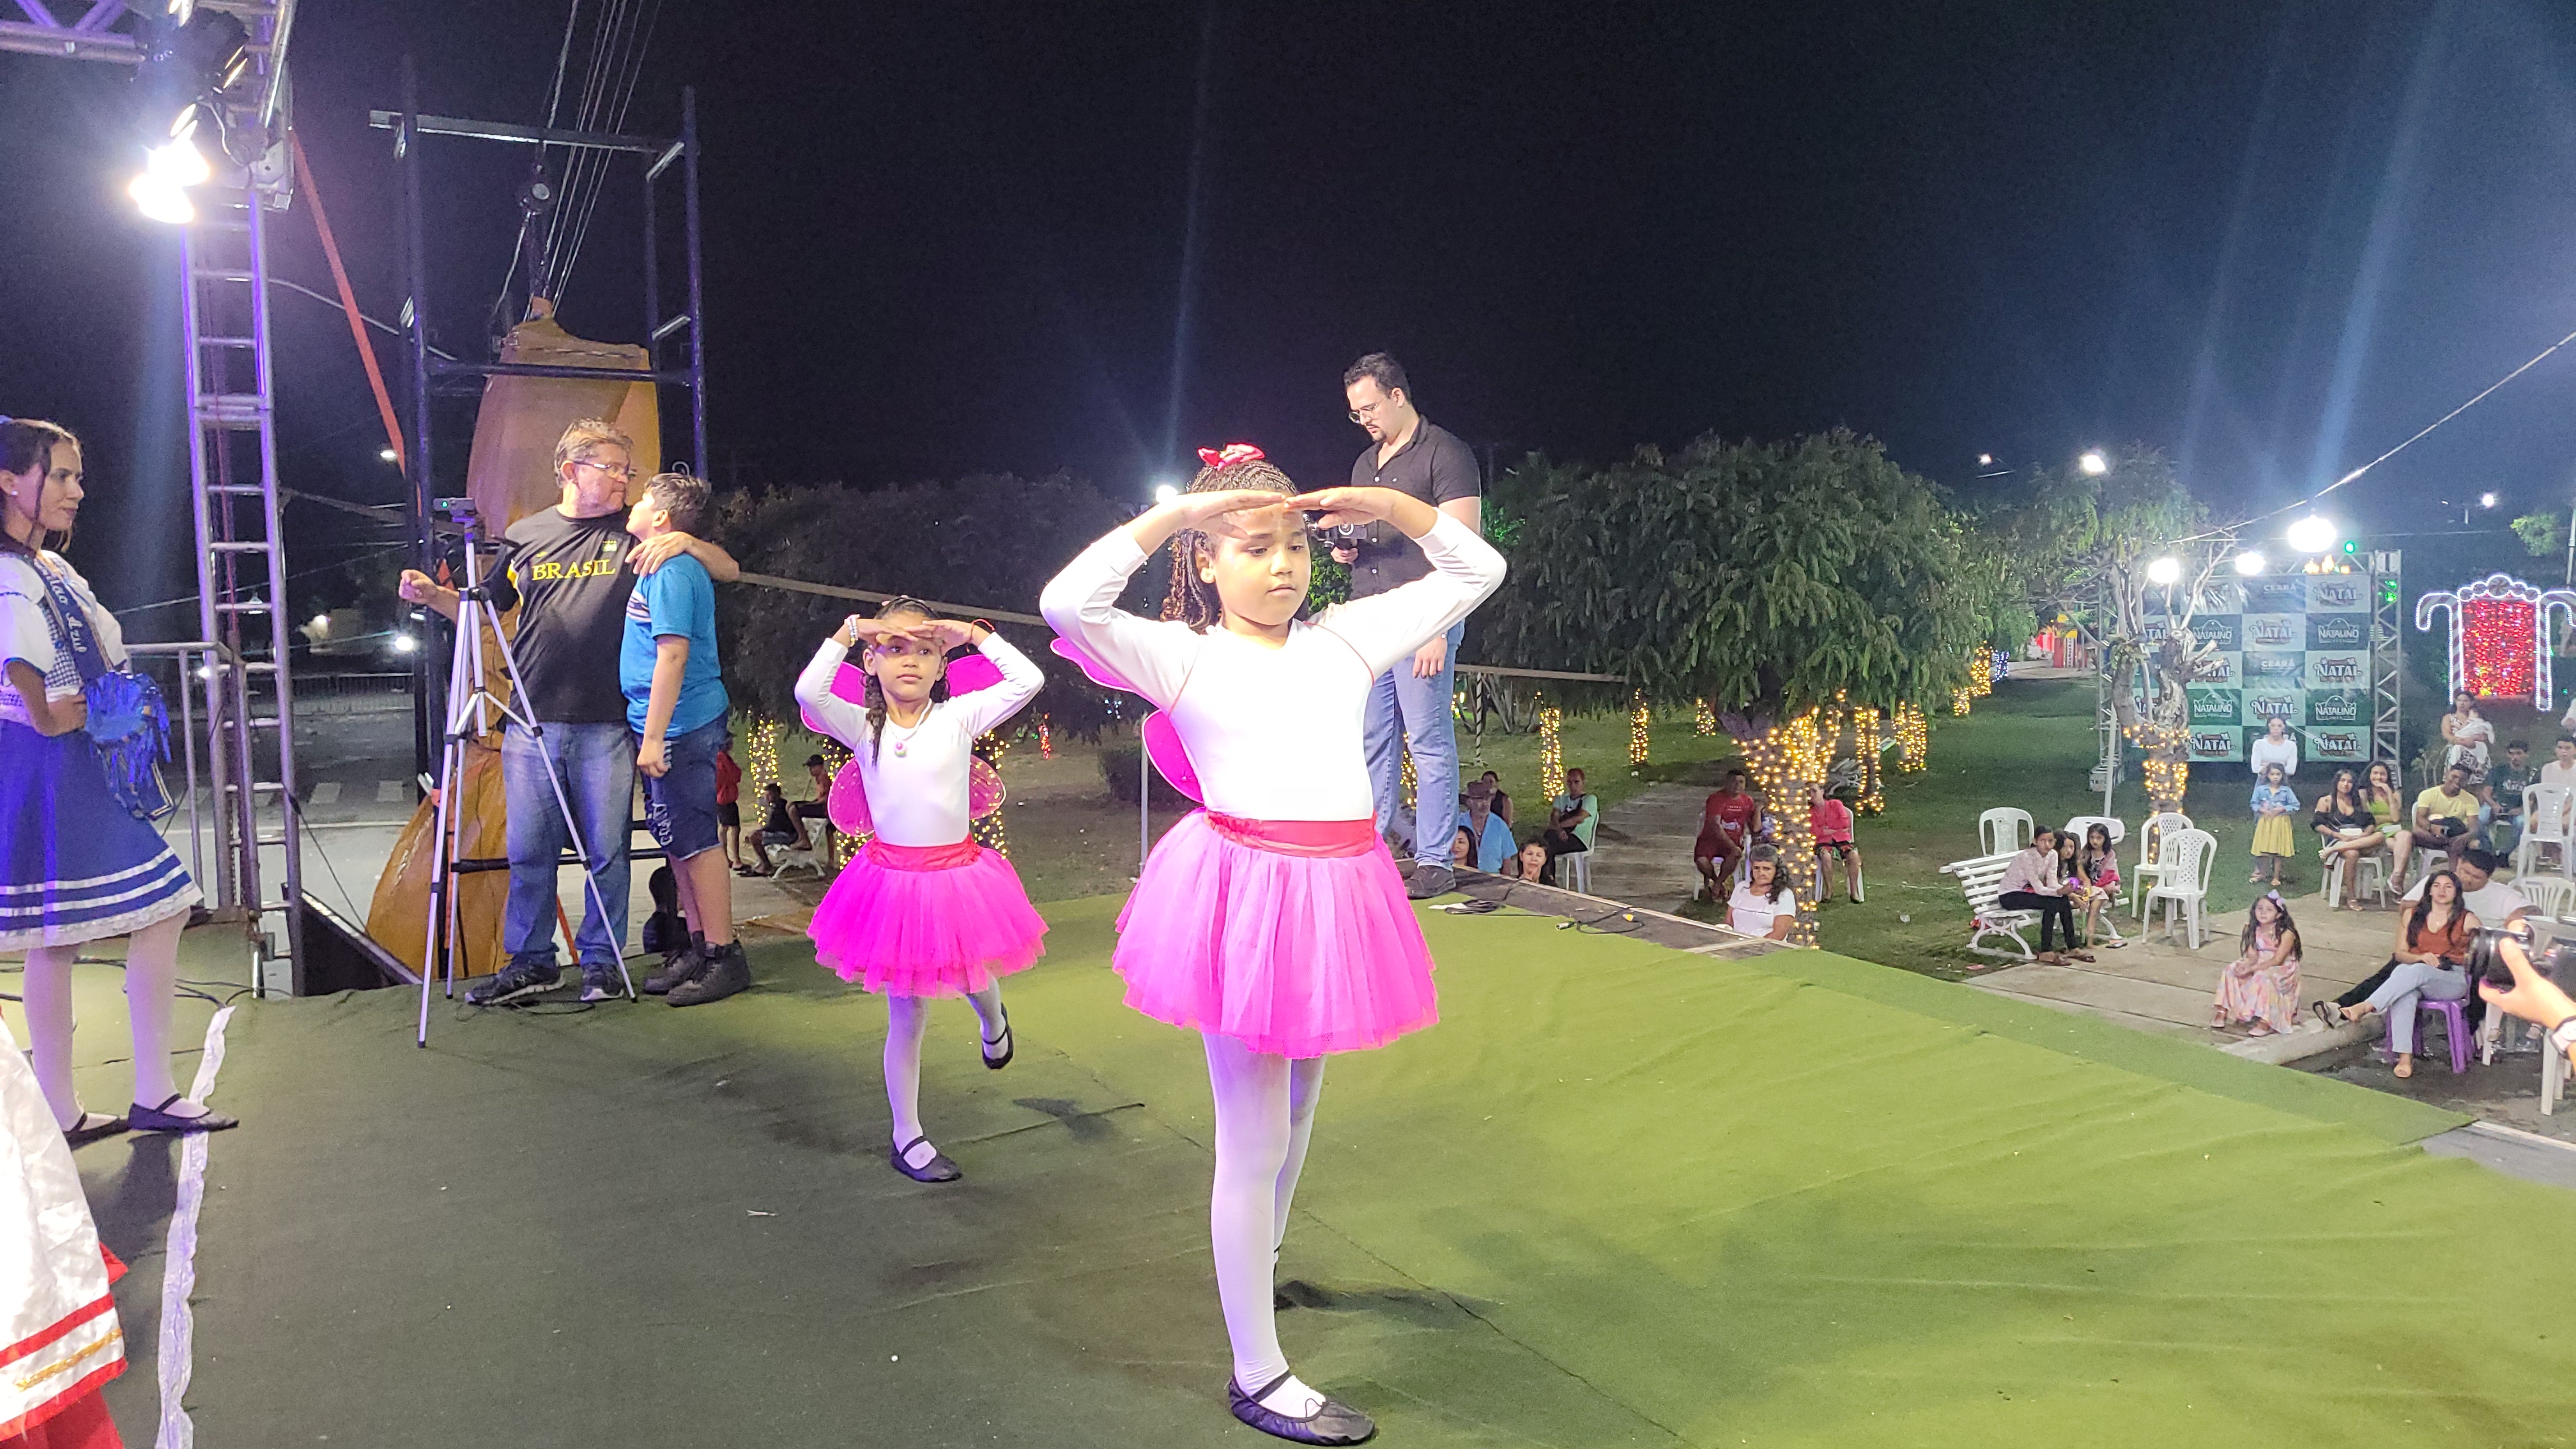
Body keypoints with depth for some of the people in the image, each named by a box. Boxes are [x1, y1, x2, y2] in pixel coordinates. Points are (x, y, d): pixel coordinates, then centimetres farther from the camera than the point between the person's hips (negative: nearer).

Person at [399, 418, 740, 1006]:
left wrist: (685, 542, -12)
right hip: (532, 722, 2)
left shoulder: (637, 534, 6)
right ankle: (530, 962, 19)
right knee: (528, 849, 5)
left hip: (606, 725, -2)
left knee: (606, 850, 2)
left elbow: (729, 571, 5)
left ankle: (601, 961, 15)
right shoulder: (525, 536, 11)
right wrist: (433, 595, 4)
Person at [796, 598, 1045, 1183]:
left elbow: (1028, 680, -15)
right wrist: (847, 632, -16)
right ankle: (908, 1138, 21)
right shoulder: (863, 727, -3)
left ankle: (993, 1021, 63)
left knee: (976, 979, 23)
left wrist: (975, 635, -11)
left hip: (959, 873, 1)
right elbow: (808, 692, -21)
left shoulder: (958, 717, -4)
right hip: (894, 881, -1)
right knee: (907, 1015, 6)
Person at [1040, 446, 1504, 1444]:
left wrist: (1389, 505, 2)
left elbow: (1476, 571, 15)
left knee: (1297, 1113, 24)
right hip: (1244, 899, -5)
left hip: (1336, 891, 6)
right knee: (1254, 1143, 3)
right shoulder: (1184, 657, -5)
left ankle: (1258, 1271, 50)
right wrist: (1170, 513, -18)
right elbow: (1067, 603, -22)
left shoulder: (1346, 639, 8)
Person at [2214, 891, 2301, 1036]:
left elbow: (2277, 960, -23)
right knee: (2231, 969, -13)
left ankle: (2266, 1022, -32)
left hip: (2282, 971, -6)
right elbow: (2252, 955, -4)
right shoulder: (2255, 930, -1)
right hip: (2260, 967, 6)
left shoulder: (2286, 932, -19)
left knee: (2262, 977, -35)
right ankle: (2222, 1010, -13)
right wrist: (2247, 964, -28)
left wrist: (2252, 969, -29)